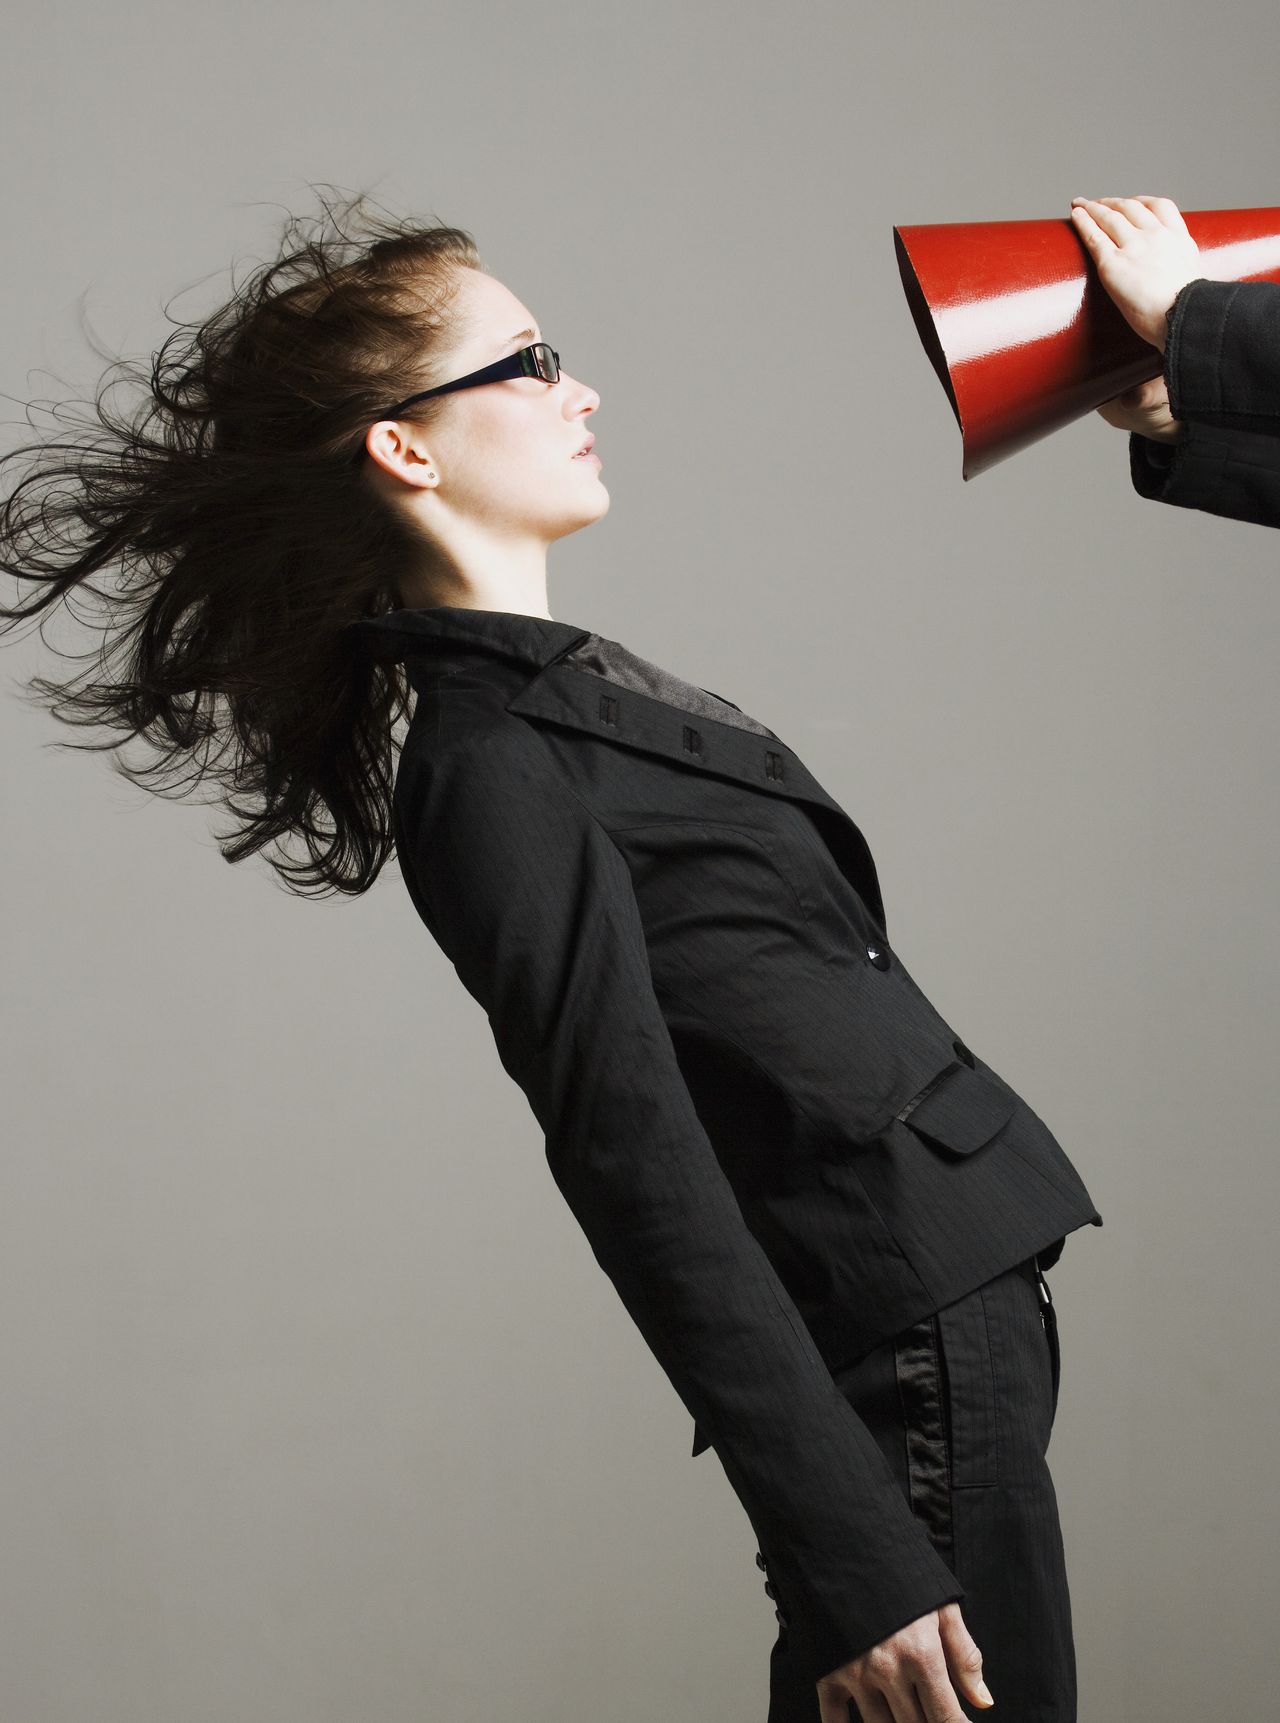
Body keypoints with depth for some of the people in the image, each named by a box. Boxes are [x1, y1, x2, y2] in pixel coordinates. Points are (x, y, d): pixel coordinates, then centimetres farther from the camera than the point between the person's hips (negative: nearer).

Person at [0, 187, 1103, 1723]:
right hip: (903, 1362, -9)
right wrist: (852, 1561, -24)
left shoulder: (556, 683, 14)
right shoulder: (490, 768, -16)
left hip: (952, 1314, 9)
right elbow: (640, 1179, -22)